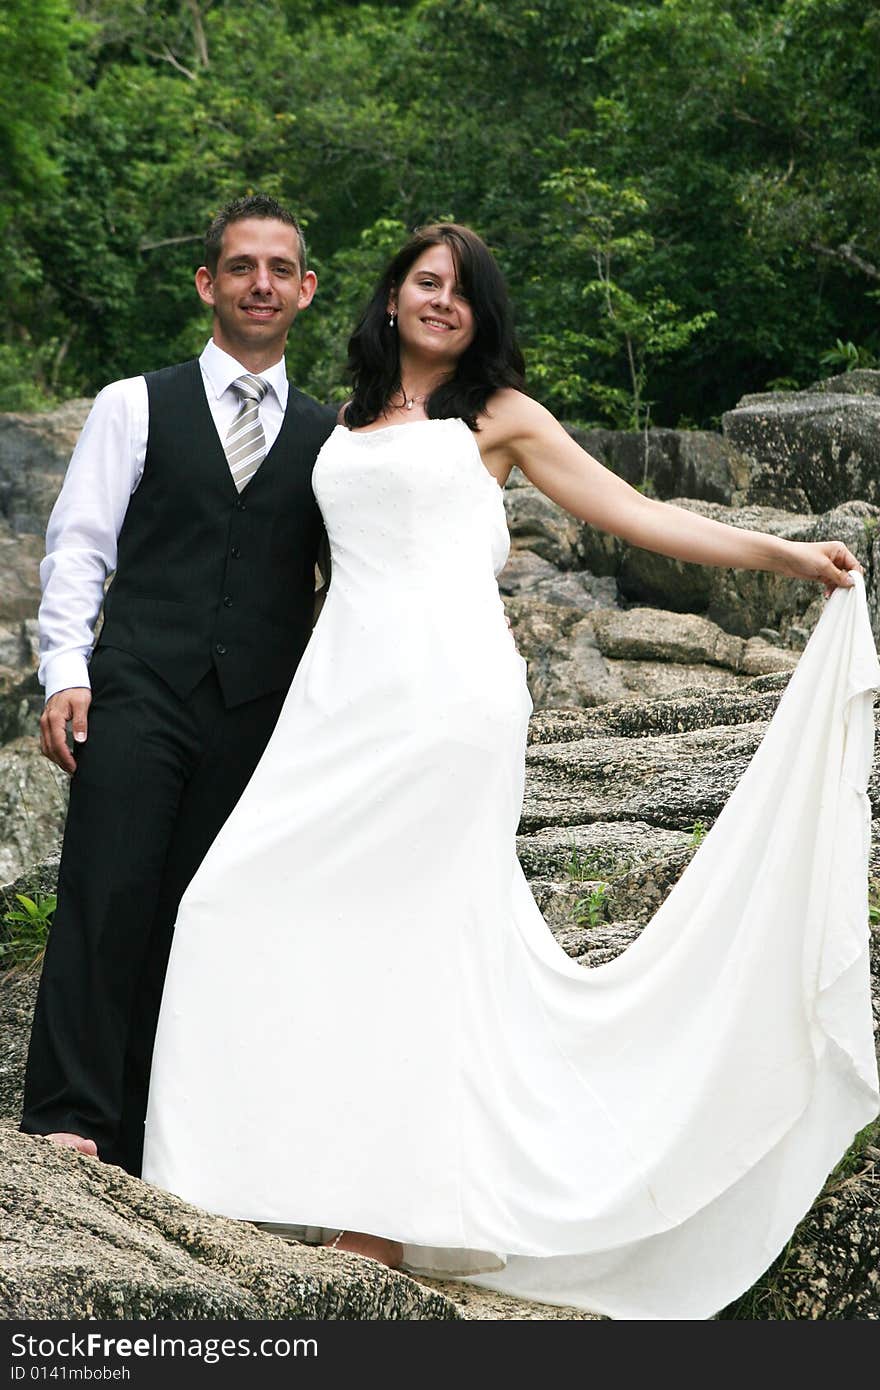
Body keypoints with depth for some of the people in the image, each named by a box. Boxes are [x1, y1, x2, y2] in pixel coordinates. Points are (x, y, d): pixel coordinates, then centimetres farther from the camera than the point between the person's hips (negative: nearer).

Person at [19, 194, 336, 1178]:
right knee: (107, 901, -12)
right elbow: (78, 545, 5)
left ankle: (131, 1144, 6)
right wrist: (66, 672, -7)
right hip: (138, 691, -2)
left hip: (257, 717, 2)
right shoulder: (137, 405, 9)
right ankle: (66, 1121, -10)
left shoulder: (329, 438, 15)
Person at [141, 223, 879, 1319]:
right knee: (249, 907, -6)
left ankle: (393, 1208, -4)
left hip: (449, 692, -5)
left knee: (406, 921, -10)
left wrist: (786, 554, 0)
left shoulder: (498, 416, 10)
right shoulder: (348, 423, 22)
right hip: (345, 689, 5)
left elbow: (632, 513, 8)